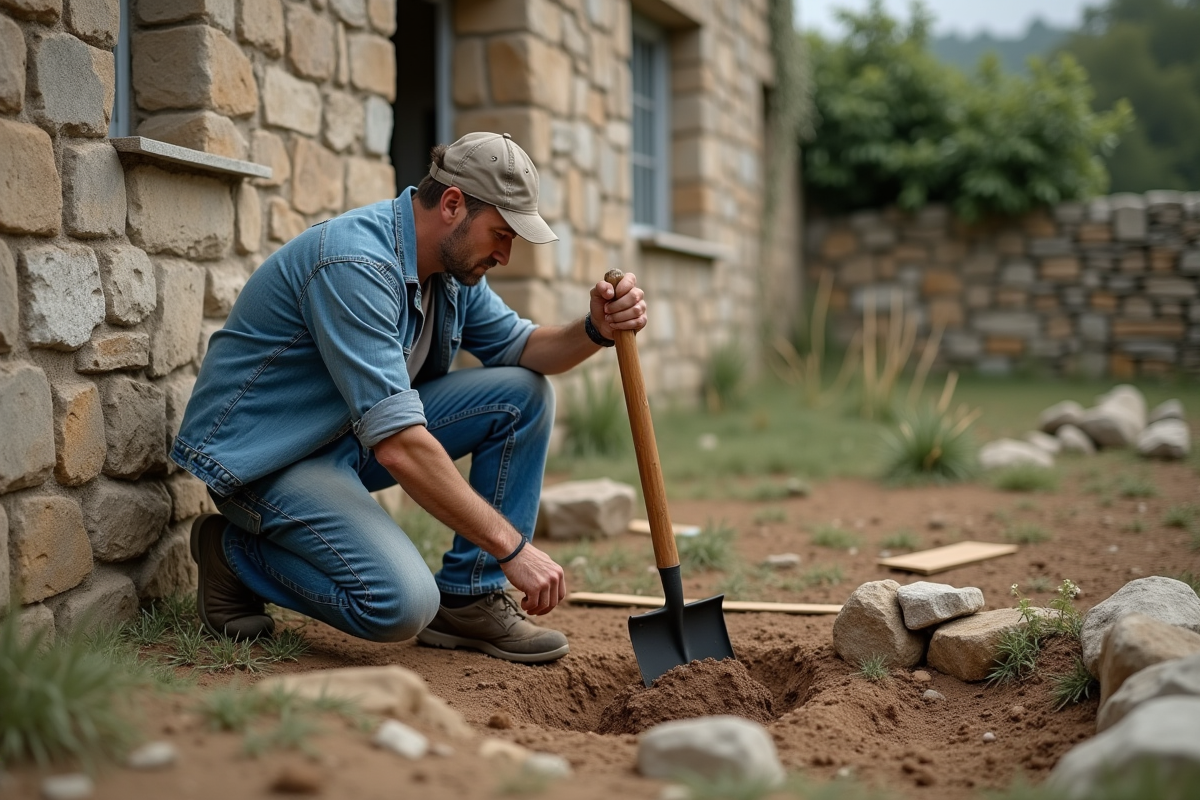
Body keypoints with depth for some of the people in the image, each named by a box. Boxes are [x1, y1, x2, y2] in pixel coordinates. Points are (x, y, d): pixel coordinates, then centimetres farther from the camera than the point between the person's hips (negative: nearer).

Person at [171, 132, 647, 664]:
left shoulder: (452, 264, 1)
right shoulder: (356, 265, -29)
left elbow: (519, 348, 9)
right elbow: (398, 445, -33)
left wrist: (594, 331, -14)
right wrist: (511, 547, -29)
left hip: (356, 434, 9)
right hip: (263, 455, -9)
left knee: (524, 393, -4)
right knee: (401, 604, -29)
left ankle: (467, 598, 0)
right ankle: (235, 553, -2)